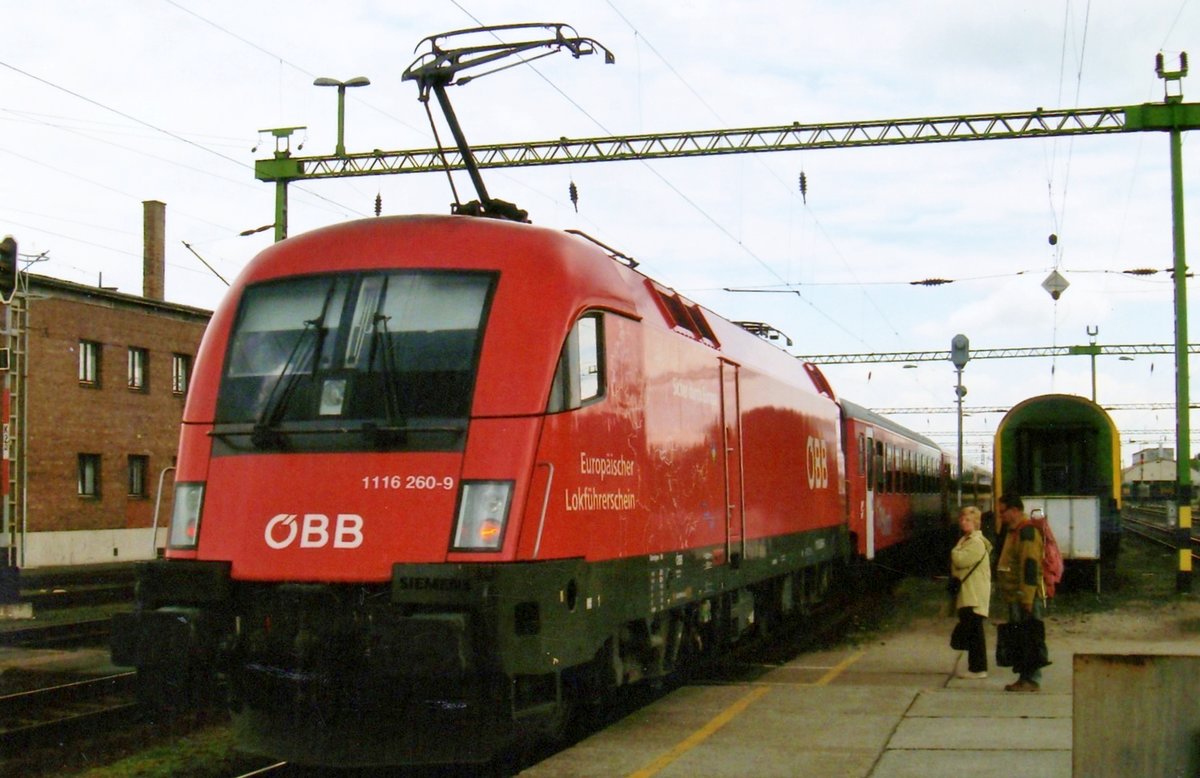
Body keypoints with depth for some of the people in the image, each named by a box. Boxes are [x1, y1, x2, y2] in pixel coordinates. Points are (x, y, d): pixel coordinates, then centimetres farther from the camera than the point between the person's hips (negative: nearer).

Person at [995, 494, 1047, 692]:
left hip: (1024, 597, -10)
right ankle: (1024, 676, 18)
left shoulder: (1027, 532, -15)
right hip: (1014, 596, 10)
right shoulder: (1013, 531, 18)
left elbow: (1030, 567, -21)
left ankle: (1031, 679, -3)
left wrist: (1027, 599, -24)